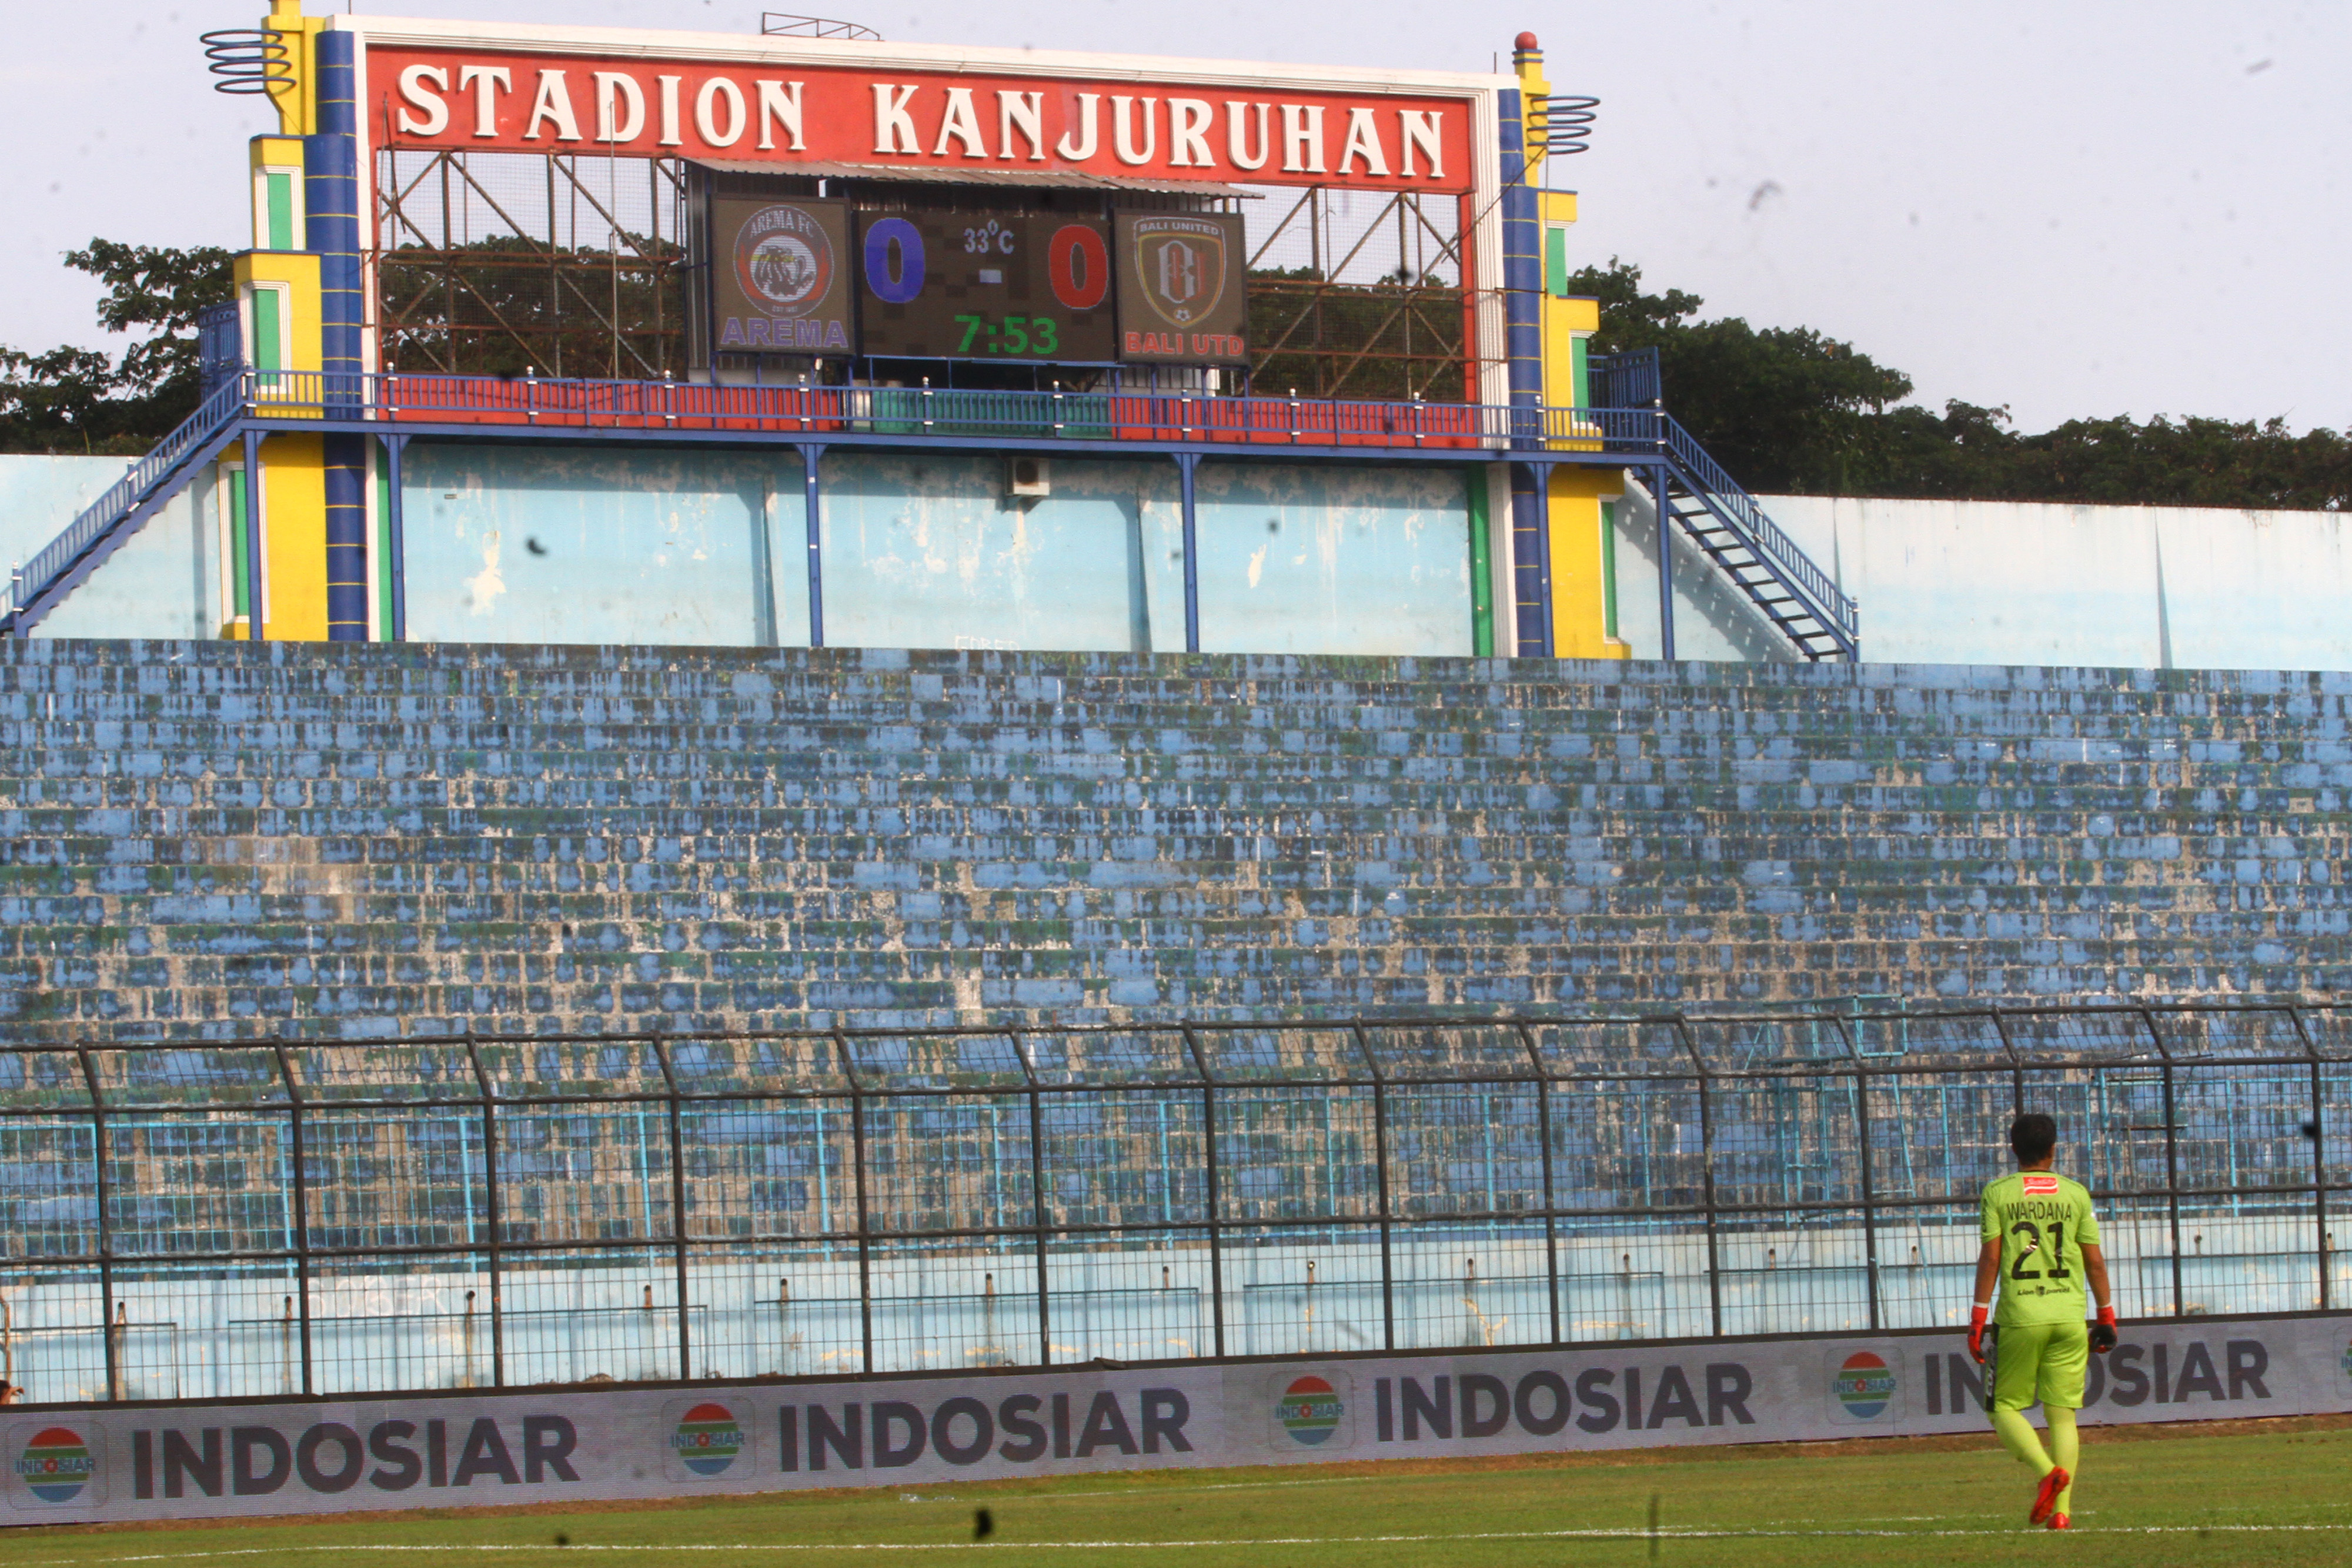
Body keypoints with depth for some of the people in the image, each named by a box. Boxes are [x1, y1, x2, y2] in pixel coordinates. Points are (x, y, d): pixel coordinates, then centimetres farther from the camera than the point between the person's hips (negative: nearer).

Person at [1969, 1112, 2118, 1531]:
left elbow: (1990, 1258, -4)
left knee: (2005, 1407, 8)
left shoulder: (1997, 1193, 2)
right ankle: (2062, 1508, -3)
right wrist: (2107, 1317, 15)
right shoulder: (2075, 1193, 7)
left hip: (2019, 1316, -2)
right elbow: (2095, 1262, 7)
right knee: (2062, 1413, 6)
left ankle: (2047, 1471, -18)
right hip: (2069, 1315, 2)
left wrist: (1978, 1318, -2)